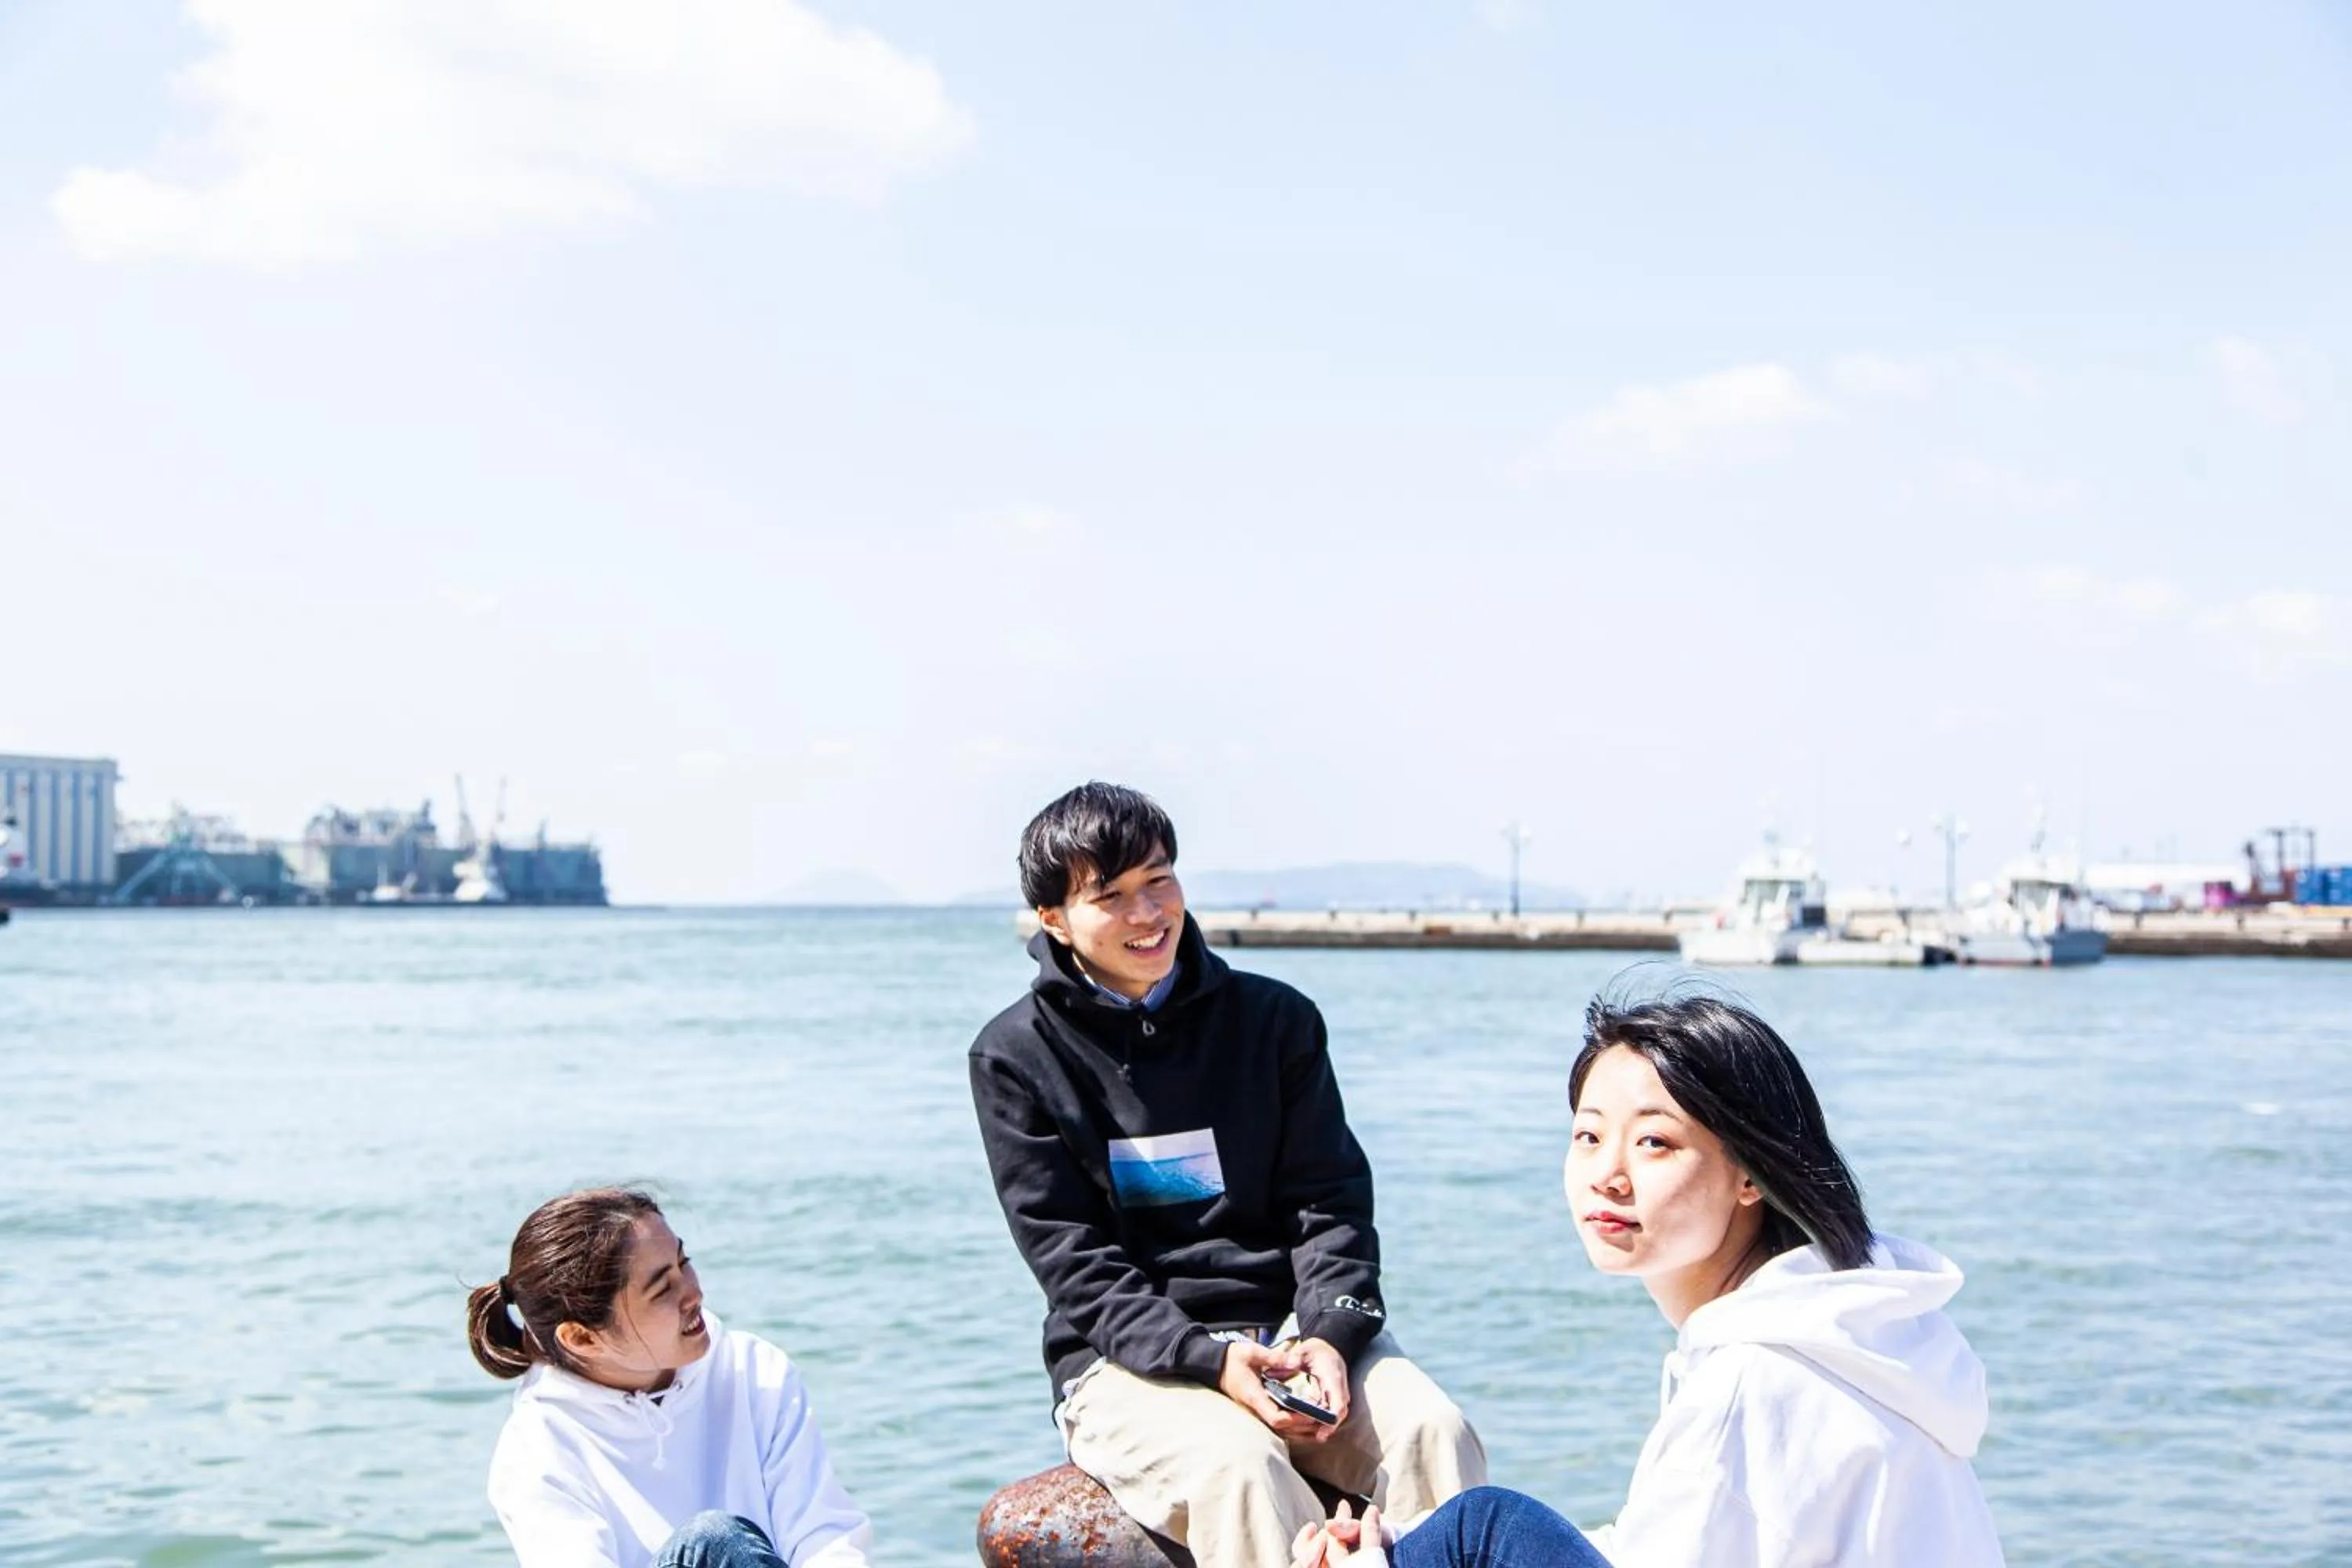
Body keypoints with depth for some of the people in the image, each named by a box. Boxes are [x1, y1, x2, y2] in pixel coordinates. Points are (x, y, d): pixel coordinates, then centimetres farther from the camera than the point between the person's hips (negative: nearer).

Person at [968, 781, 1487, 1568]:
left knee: (1433, 1431, -26)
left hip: (1291, 1327, 3)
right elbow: (1070, 1259, -4)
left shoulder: (1274, 1018, 10)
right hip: (1127, 1360, -3)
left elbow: (1331, 1200, 7)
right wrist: (1207, 1359, -19)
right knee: (1237, 1463, -34)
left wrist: (1330, 1334, -14)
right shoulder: (1016, 1057, 2)